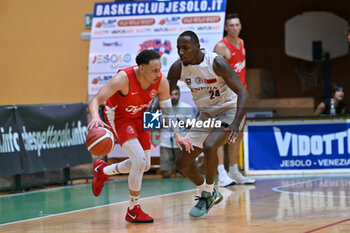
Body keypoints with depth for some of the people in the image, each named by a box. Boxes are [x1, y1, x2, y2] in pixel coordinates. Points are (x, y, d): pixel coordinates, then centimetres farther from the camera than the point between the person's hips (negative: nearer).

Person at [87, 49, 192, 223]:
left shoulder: (161, 82, -21)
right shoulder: (124, 79, -36)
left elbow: (167, 110, -6)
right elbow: (95, 100, -38)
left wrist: (177, 135, -19)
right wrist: (95, 118, -60)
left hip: (138, 117, 6)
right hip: (117, 116, -6)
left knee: (144, 165, 13)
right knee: (140, 161, -21)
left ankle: (103, 170, 40)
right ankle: (133, 211, -4)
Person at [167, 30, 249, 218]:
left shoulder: (216, 63, -25)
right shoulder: (178, 67, -10)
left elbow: (242, 92, -26)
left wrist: (236, 122, -38)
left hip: (228, 111, -7)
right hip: (205, 115, 7)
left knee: (209, 146, -33)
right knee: (182, 163, 4)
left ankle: (207, 195, -12)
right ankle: (211, 195, 28)